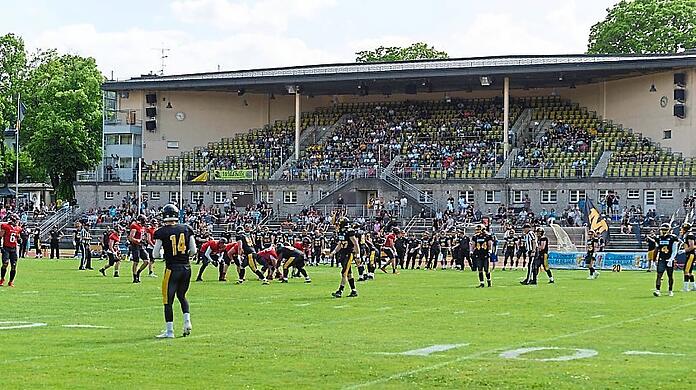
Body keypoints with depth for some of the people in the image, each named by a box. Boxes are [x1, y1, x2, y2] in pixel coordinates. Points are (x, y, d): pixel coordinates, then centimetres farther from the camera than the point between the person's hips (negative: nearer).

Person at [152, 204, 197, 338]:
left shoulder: (161, 232, -9)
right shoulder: (186, 229, 1)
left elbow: (156, 254, -5)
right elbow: (193, 251, 2)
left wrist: (157, 246, 15)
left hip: (172, 269, -4)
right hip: (186, 268, 4)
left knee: (168, 300, 5)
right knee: (181, 296, 24)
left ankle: (169, 331, 6)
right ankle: (187, 321, 8)